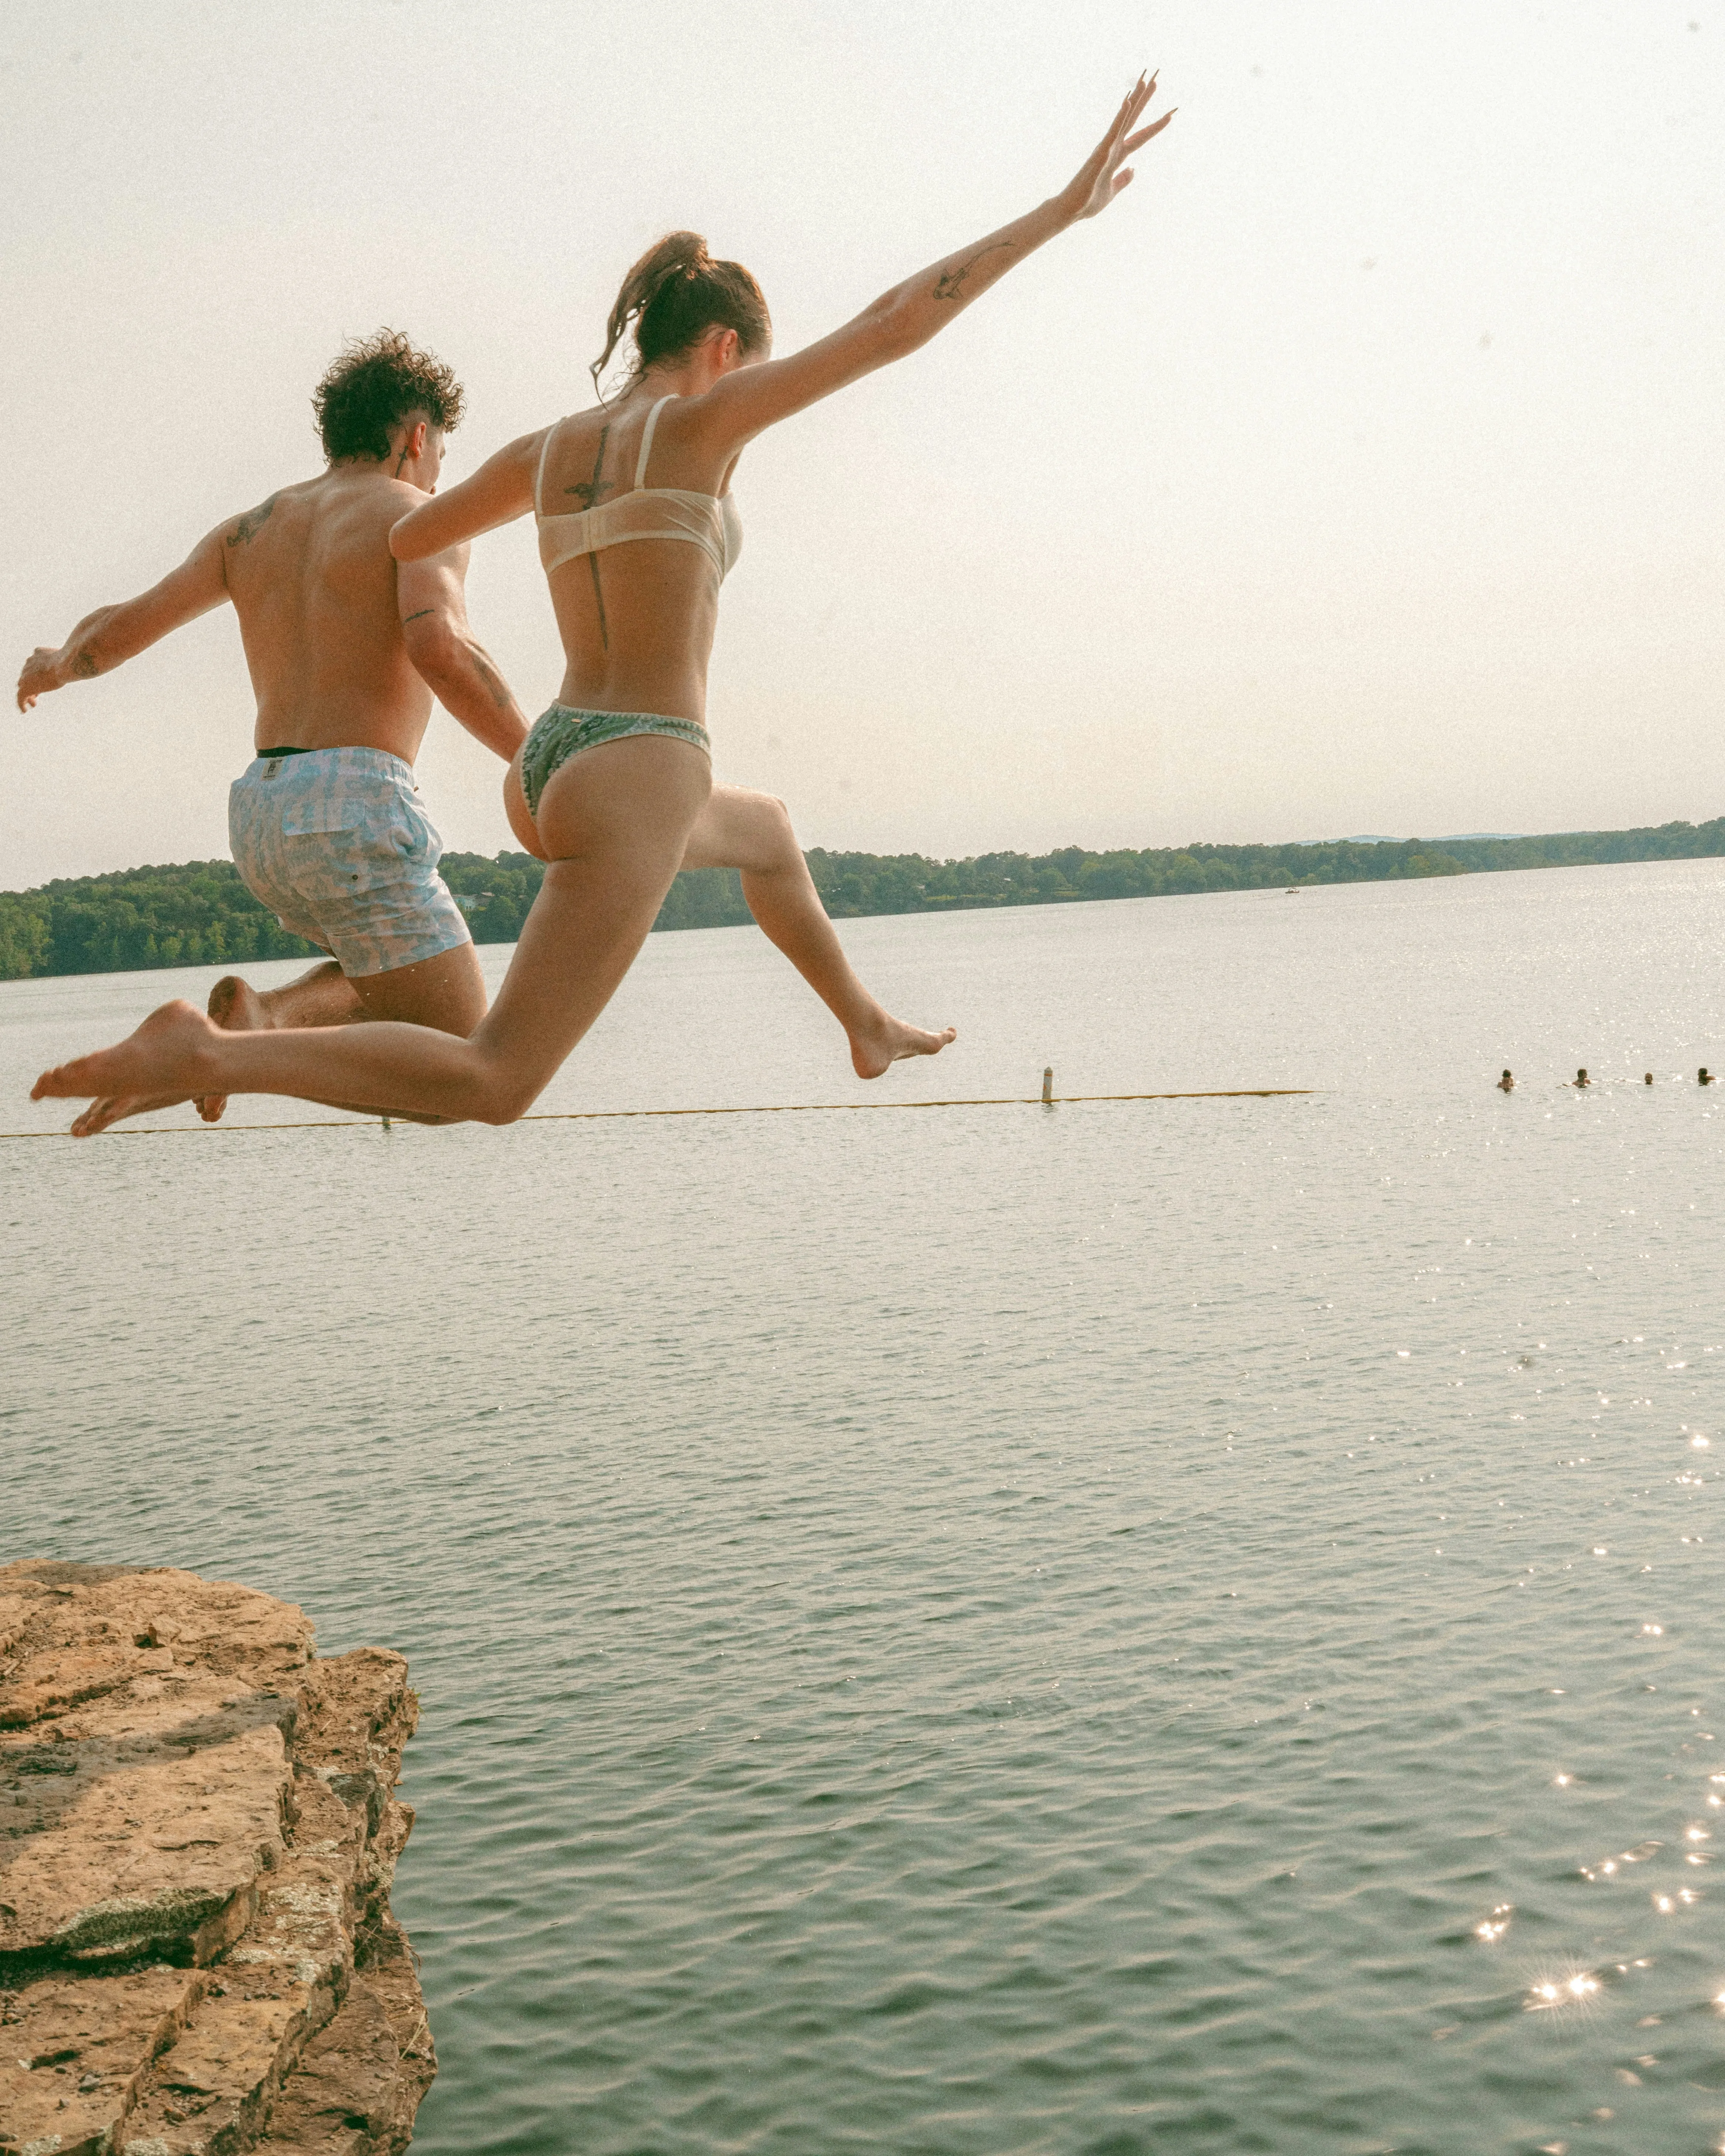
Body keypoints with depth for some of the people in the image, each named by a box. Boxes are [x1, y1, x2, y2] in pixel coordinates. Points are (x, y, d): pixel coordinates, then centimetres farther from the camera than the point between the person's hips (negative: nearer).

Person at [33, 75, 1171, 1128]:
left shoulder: (545, 450, 14)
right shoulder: (696, 420, -5)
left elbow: (393, 543, 26)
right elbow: (890, 325, -10)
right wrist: (1063, 209, -8)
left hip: (546, 770, 9)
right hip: (636, 776, -9)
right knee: (493, 1086, -13)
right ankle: (207, 1055, -23)